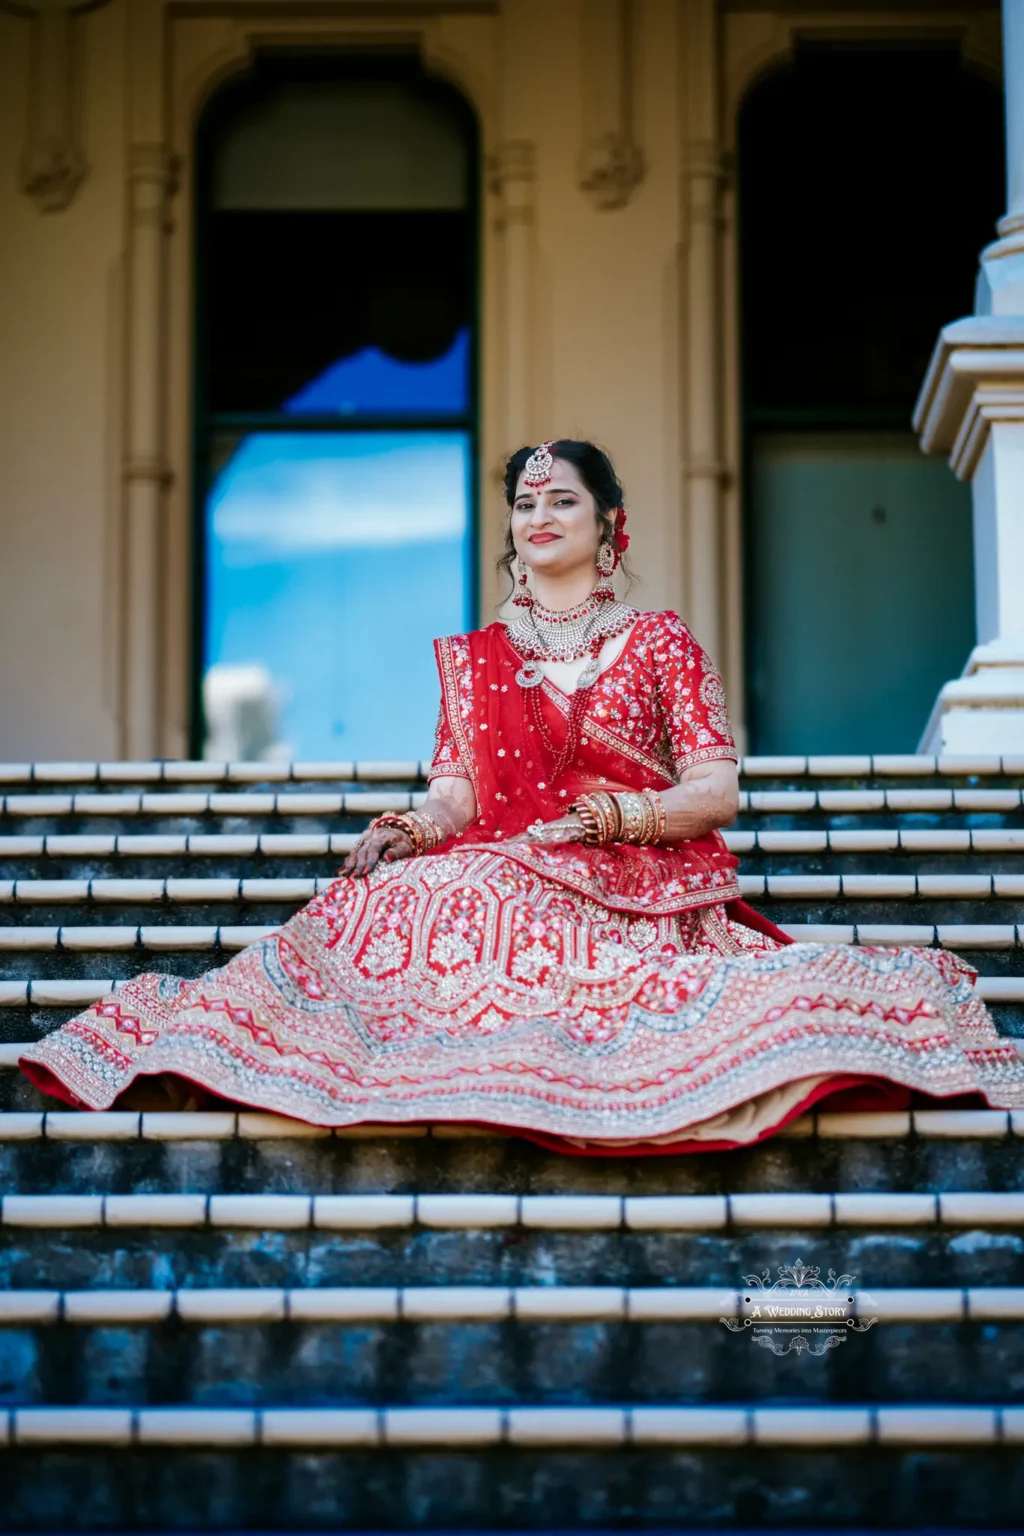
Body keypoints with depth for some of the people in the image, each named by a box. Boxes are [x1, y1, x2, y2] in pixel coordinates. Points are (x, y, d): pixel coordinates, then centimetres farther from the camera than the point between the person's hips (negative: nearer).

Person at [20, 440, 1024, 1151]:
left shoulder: (660, 643, 16)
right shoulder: (475, 658, 24)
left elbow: (717, 793, 6)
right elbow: (457, 795, 12)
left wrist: (611, 816, -13)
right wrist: (410, 831, -12)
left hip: (638, 891, -3)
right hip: (499, 877, 3)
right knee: (392, 901, -34)